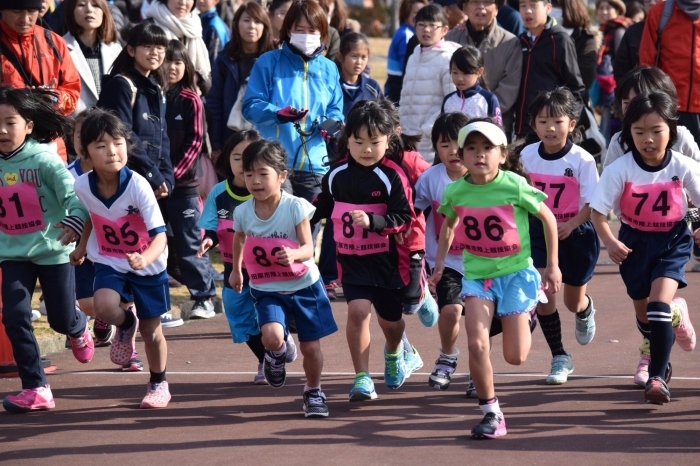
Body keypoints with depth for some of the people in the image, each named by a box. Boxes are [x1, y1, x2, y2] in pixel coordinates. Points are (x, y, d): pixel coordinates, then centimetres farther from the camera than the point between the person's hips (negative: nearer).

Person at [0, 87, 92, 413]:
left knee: (61, 319, 5)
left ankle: (79, 327, 45)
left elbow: (72, 192, -24)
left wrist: (76, 218, -42)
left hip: (52, 249, -3)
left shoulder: (43, 158, -16)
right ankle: (36, 389, -1)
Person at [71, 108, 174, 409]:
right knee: (104, 307, -28)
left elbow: (159, 235, -30)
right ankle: (126, 323, 9)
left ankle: (158, 384, 36)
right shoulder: (82, 187, -16)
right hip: (109, 263, 2)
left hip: (149, 266, -2)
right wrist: (81, 247, 12)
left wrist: (145, 259, -48)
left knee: (151, 332, 9)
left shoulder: (138, 186, -27)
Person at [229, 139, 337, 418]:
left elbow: (308, 249, -21)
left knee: (310, 346, 6)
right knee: (272, 337, -24)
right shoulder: (243, 212, -8)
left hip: (304, 286, -1)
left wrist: (294, 254, -44)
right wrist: (236, 269, 26)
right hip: (267, 290, 1)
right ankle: (277, 354, 14)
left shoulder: (295, 207, -18)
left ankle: (313, 392, 32)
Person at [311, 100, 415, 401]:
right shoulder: (337, 173, -2)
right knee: (358, 310, -17)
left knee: (389, 318, 15)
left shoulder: (393, 176, -15)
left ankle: (394, 353, 50)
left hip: (388, 260, -2)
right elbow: (322, 206, 15)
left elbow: (404, 217, -19)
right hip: (351, 259, 2)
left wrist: (372, 221, -32)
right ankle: (362, 378, -10)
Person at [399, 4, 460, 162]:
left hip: (434, 140, -7)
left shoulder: (448, 59, -7)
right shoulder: (413, 59, 16)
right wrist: (404, 130, 8)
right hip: (410, 139, 7)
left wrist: (426, 130, -15)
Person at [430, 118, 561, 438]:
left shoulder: (514, 186, -19)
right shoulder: (455, 192, -9)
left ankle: (527, 314, 36)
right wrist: (440, 261, 6)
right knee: (477, 345, -16)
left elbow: (548, 218, -4)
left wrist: (552, 266, 0)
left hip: (516, 271, -2)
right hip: (477, 274, 2)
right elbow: (449, 224, 14)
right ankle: (491, 414, 1)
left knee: (515, 357, -1)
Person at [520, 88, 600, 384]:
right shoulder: (526, 156, -8)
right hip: (539, 232, 2)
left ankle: (586, 312, 53)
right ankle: (559, 357, 4)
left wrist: (570, 225, -31)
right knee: (542, 294, -11)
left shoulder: (581, 160, -18)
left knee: (573, 301, 13)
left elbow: (592, 204, -17)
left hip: (575, 234, -2)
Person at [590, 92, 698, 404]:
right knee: (643, 310, 14)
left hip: (673, 240, -2)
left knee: (660, 299, -20)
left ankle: (658, 376, -15)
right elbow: (598, 211, -14)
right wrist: (609, 242, -31)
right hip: (634, 241, 2)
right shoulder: (620, 169, -18)